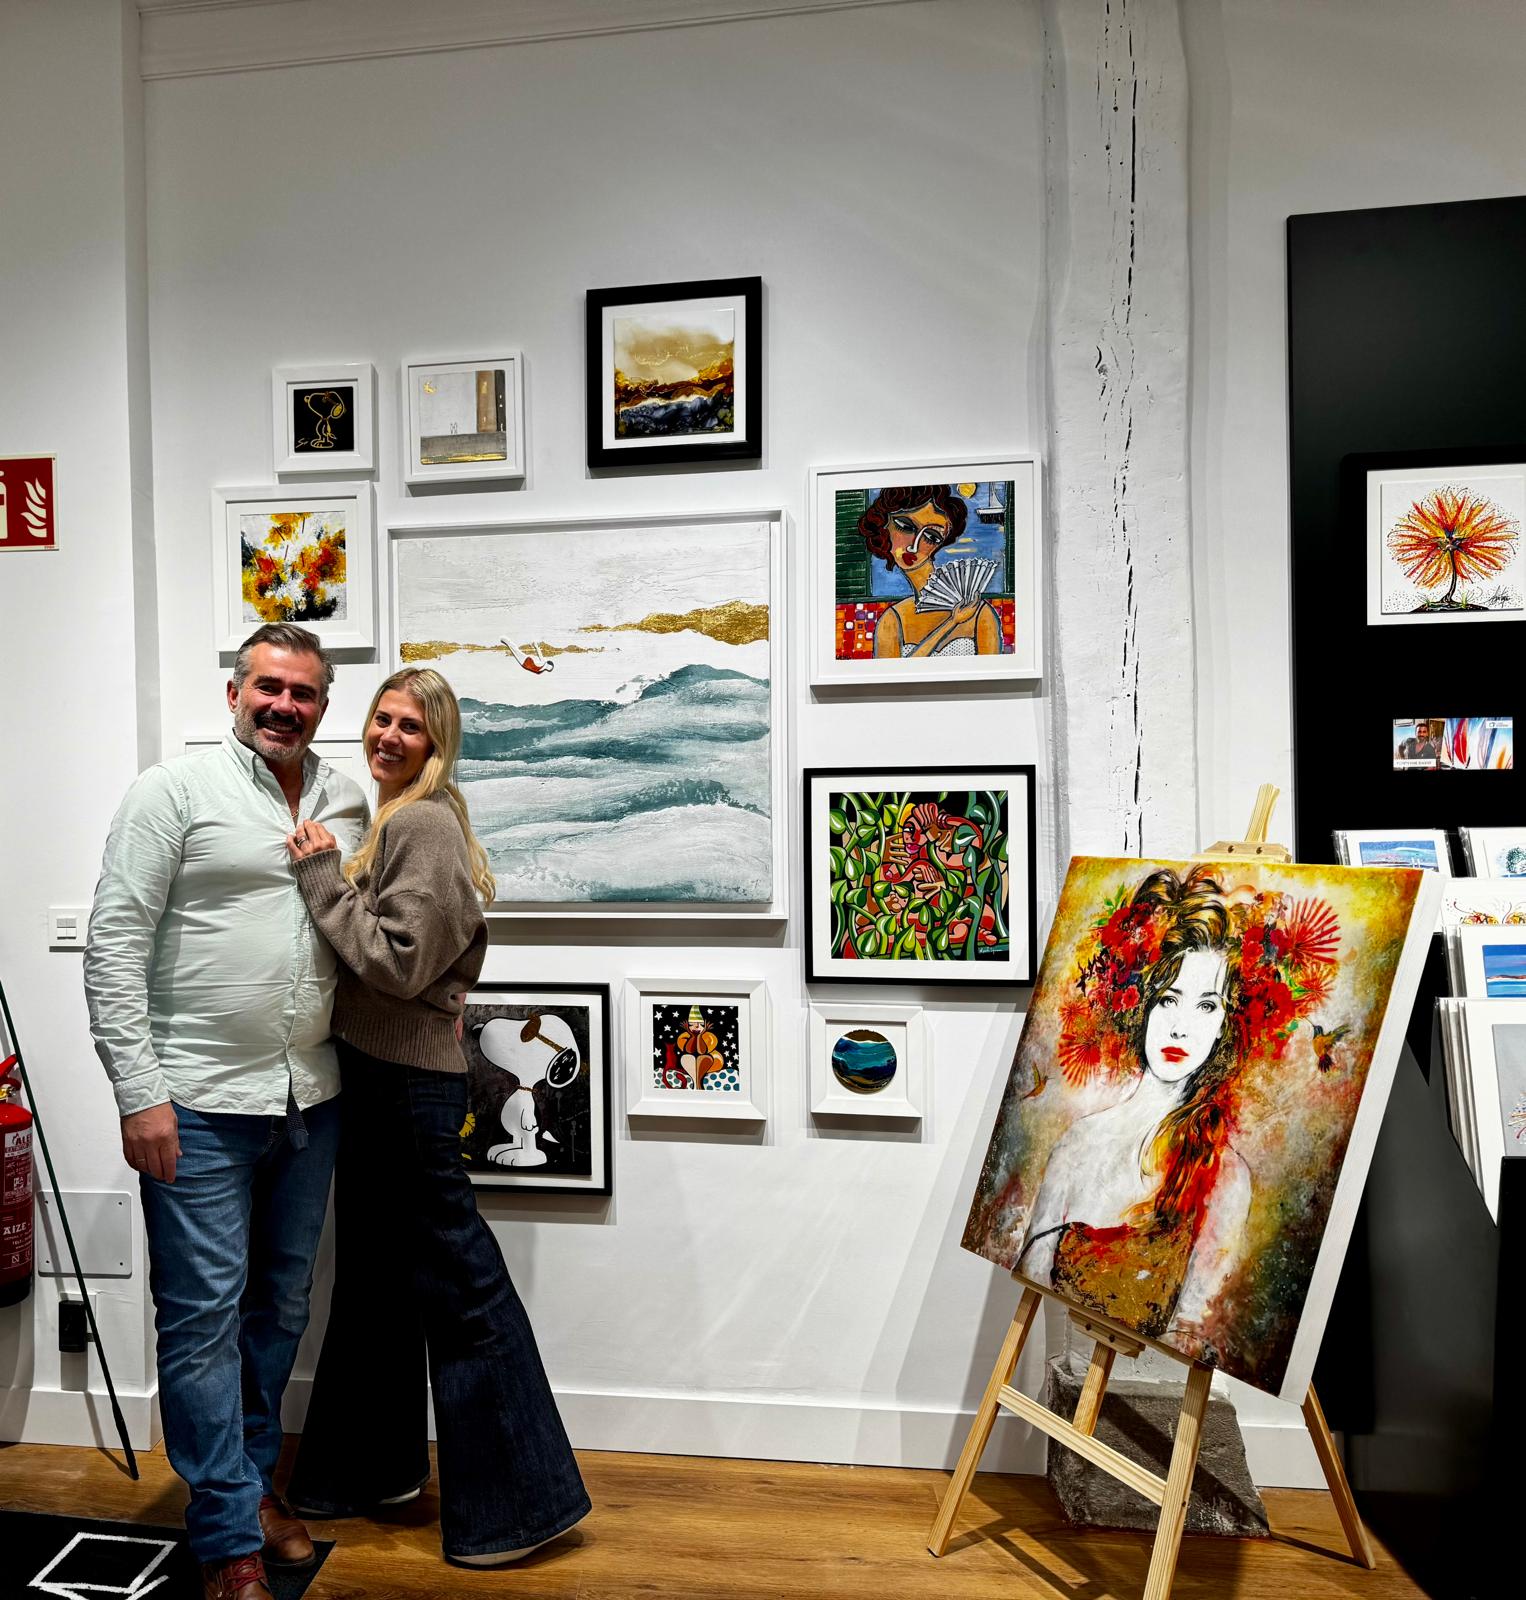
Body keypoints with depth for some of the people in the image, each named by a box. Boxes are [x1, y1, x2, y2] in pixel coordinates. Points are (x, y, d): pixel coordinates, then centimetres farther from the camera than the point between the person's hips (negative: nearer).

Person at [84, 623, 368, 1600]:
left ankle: (256, 1481, 37)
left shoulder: (350, 805, 7)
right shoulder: (176, 791, -7)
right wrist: (139, 1092, -13)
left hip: (311, 1099, 5)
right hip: (199, 1104, -5)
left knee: (282, 1305, 17)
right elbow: (114, 945, -9)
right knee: (205, 1314, 3)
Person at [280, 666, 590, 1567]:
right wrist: (328, 877, 6)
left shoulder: (423, 824, -16)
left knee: (457, 1284, 0)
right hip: (386, 1076, 10)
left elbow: (398, 962, -22)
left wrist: (325, 878, -17)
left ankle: (519, 1502, 14)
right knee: (376, 1278, 21)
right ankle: (373, 1467, 39)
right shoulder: (404, 819, 14)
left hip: (408, 1085, -10)